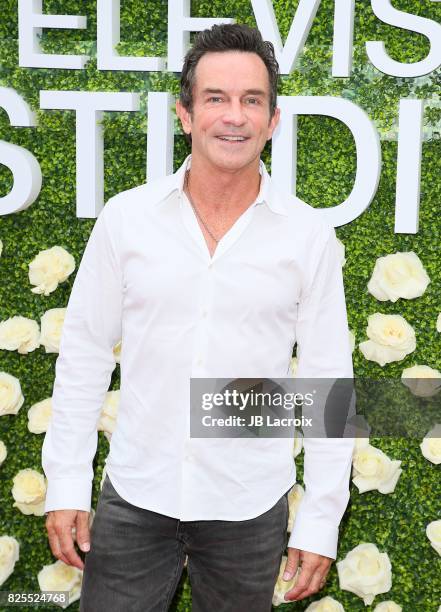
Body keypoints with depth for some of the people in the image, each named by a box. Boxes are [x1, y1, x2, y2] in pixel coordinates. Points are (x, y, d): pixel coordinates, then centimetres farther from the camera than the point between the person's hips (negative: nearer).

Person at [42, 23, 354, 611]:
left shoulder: (309, 235, -5)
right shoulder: (125, 216, -4)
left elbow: (328, 382, -2)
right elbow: (85, 352, 2)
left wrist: (320, 522, -3)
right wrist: (67, 483, 0)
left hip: (250, 508, 0)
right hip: (134, 498, 1)